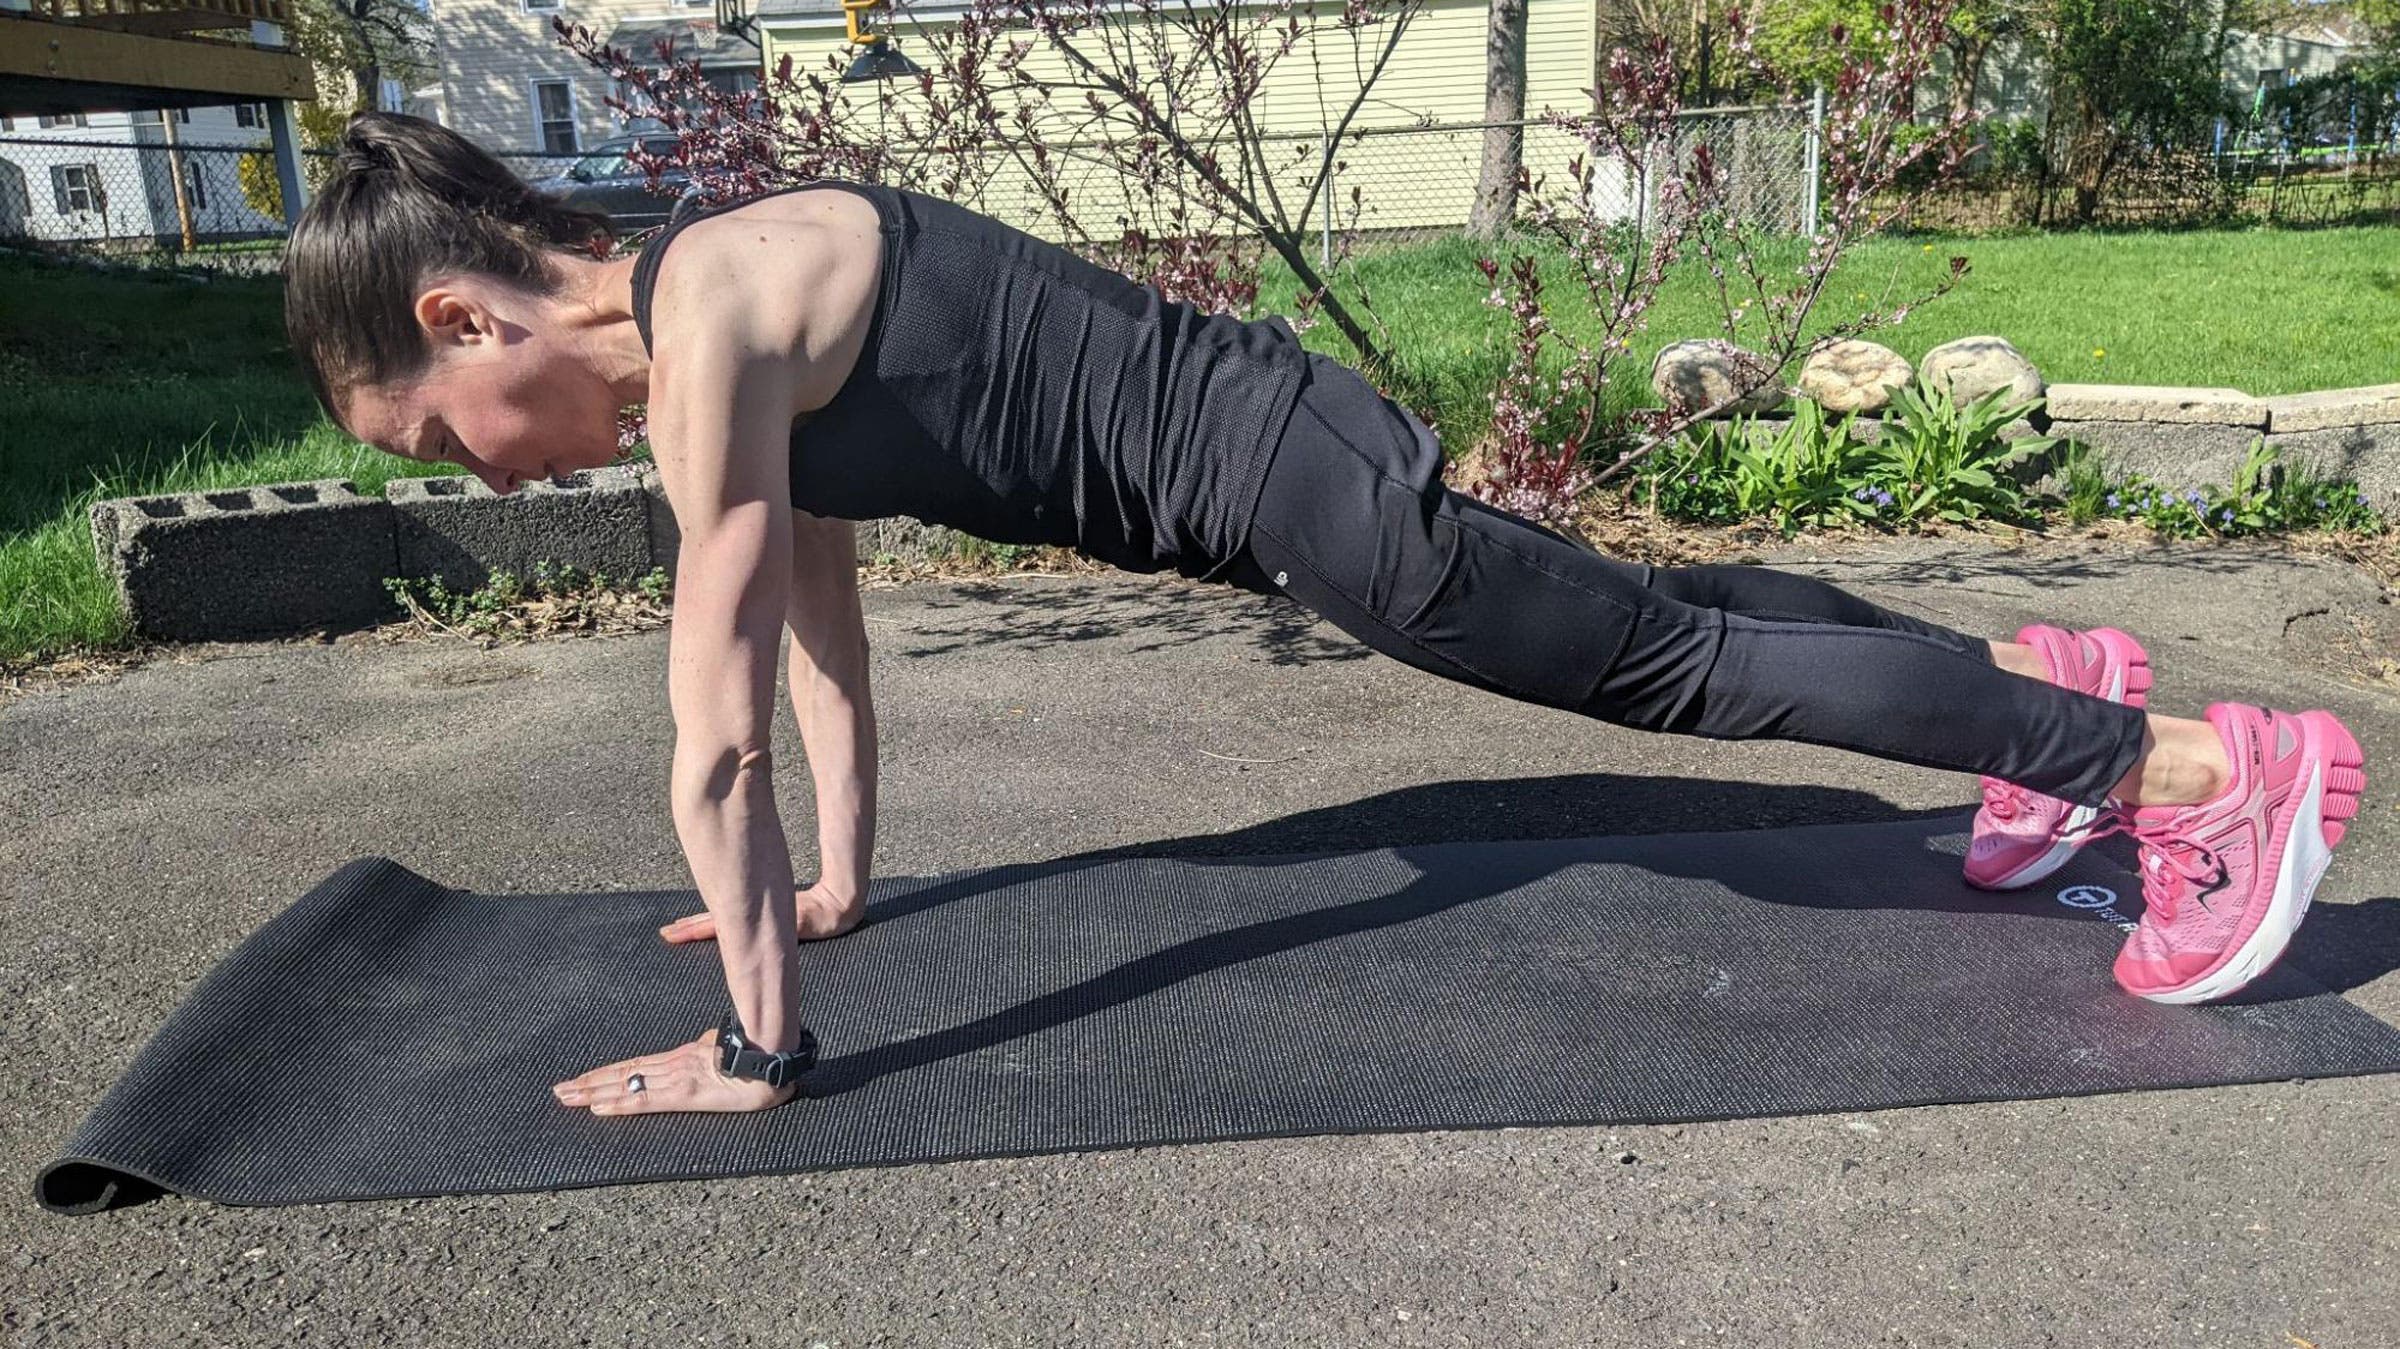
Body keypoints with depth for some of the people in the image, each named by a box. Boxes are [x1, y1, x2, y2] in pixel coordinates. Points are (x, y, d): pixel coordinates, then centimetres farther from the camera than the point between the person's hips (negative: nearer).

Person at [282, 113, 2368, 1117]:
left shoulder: (707, 313, -18)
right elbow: (822, 634, 19)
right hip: (1257, 466, 9)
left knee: (1673, 665, 1)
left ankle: (2210, 763, 14)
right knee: (1649, 623, 20)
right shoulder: (718, 329, 11)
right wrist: (841, 883, 25)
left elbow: (716, 731, -18)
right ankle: (2052, 679, 38)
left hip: (1282, 467, -9)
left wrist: (756, 1042, -10)